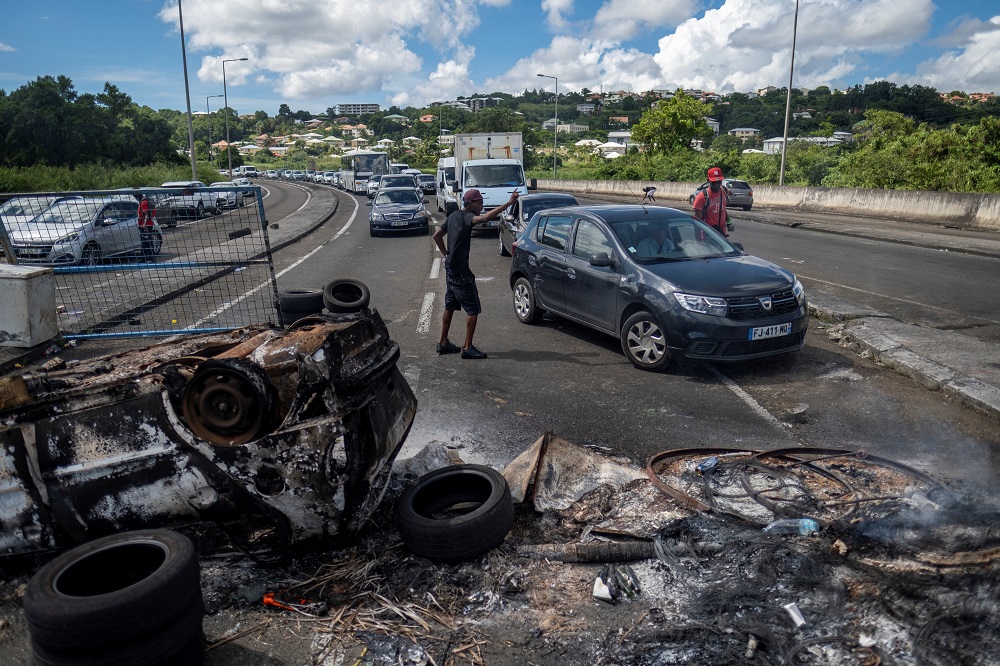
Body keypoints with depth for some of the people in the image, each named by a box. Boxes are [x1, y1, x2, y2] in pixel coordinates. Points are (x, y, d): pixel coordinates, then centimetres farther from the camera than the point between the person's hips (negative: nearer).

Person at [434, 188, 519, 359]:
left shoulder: (453, 216, 11)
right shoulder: (466, 217, -15)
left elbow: (437, 236, 20)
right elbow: (485, 218, -36)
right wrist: (508, 203, -37)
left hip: (450, 269, 10)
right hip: (460, 271, -10)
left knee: (450, 306, 17)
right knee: (473, 309, -4)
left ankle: (443, 343, 25)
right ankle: (467, 348, -3)